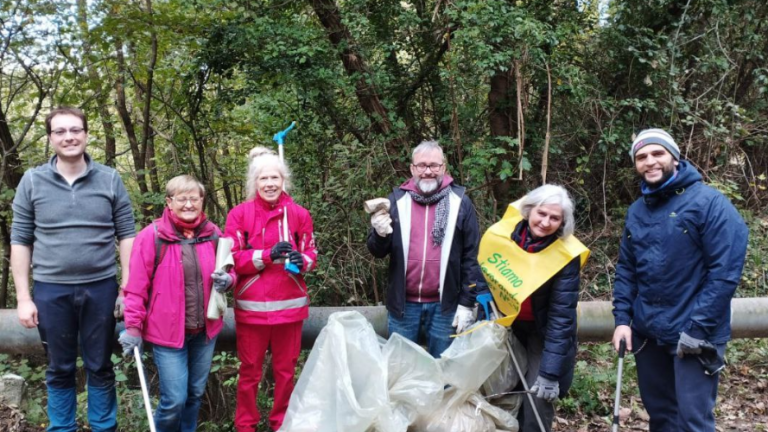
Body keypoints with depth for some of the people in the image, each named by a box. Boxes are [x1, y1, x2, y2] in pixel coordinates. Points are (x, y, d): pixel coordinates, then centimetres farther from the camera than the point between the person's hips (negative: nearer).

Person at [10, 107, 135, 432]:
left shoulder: (110, 179, 0)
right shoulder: (32, 181, 0)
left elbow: (127, 235, 2)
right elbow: (20, 241, 3)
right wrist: (23, 298, -1)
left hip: (101, 288, 0)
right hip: (51, 291, 0)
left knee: (100, 367, 11)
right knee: (59, 369, 12)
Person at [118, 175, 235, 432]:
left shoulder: (213, 234, 1)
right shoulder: (151, 236, -11)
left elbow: (228, 270, 14)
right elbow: (137, 287, -9)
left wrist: (226, 280, -9)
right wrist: (133, 327, -10)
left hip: (205, 330, 5)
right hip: (167, 331, -4)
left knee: (195, 394, 16)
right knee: (174, 400, -4)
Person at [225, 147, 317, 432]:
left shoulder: (299, 214, 1)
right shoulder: (239, 214, -4)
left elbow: (311, 253, 6)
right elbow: (231, 259, -7)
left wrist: (301, 261, -17)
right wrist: (268, 255, -19)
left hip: (290, 305, 2)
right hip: (251, 306, -1)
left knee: (286, 370, 13)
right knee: (250, 371, 9)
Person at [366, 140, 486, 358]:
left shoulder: (459, 202, -1)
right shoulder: (397, 200, 2)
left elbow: (471, 257, 0)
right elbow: (377, 252, 3)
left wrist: (467, 303, -2)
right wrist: (380, 235, -20)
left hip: (444, 306, -1)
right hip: (403, 304, 1)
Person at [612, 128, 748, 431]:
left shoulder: (709, 202, -12)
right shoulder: (637, 211, 8)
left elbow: (725, 272, -17)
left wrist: (697, 329, -19)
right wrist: (622, 319, 1)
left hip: (693, 335, -6)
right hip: (646, 332, 6)